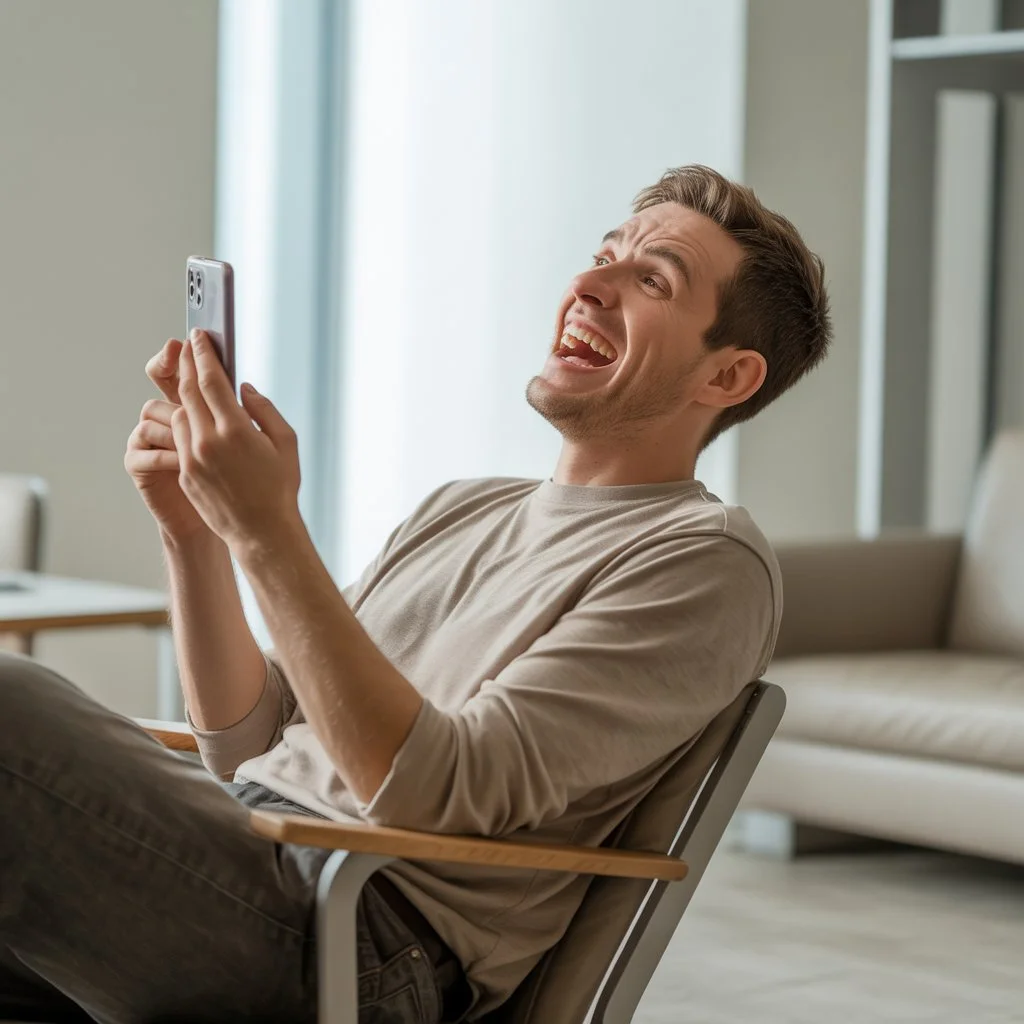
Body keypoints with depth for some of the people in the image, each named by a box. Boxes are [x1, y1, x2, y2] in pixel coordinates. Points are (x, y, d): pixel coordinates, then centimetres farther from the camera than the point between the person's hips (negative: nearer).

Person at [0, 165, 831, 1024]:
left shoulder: (708, 558, -3)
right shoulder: (461, 511, 24)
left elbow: (435, 791, -15)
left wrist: (269, 533, -19)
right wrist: (193, 531, 6)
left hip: (370, 933, -8)